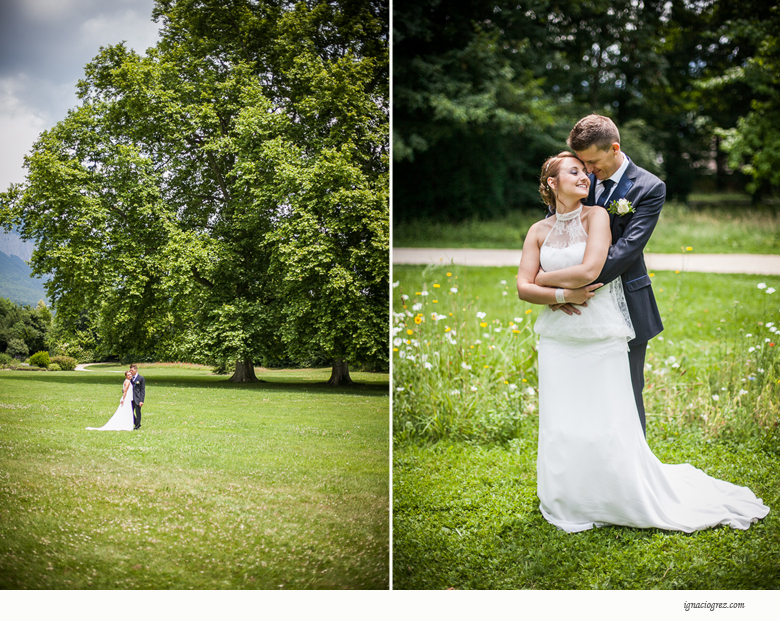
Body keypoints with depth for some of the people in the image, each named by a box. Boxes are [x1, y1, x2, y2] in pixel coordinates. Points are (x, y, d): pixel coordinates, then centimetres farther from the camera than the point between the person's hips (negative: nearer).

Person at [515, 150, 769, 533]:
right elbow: (523, 288, 2)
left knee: (609, 428, -2)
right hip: (558, 340, 3)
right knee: (561, 430, 3)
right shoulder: (539, 231, 8)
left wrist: (545, 278, -3)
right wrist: (562, 295, -12)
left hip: (602, 340, -3)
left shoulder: (596, 216, -3)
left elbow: (589, 271, -15)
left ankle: (634, 500, 18)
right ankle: (572, 507, 21)